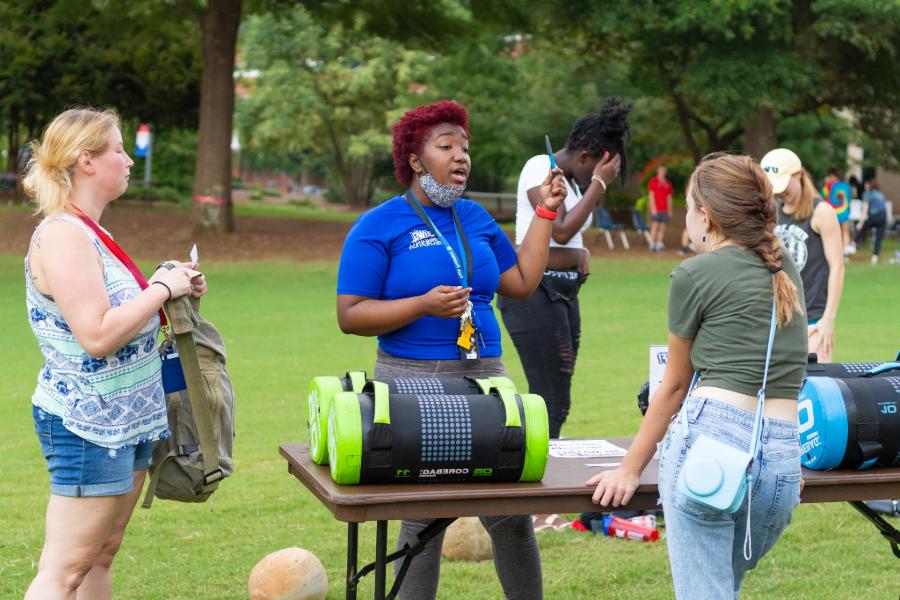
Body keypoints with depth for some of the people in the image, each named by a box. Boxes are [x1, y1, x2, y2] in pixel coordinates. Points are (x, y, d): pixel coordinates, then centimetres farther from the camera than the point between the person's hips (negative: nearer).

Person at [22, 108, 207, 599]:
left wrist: (170, 291, 9)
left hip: (123, 422, 10)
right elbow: (97, 336, -26)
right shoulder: (62, 235, -18)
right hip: (88, 425, -10)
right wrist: (160, 289, -16)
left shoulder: (88, 233, 13)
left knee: (101, 557, 14)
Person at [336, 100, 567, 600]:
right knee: (423, 521, 2)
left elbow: (522, 282, 17)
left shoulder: (476, 217, 15)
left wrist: (546, 212, 17)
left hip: (486, 377, 5)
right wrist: (425, 305, -18)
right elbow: (350, 315, -8)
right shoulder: (378, 226, -3)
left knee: (514, 517, 4)